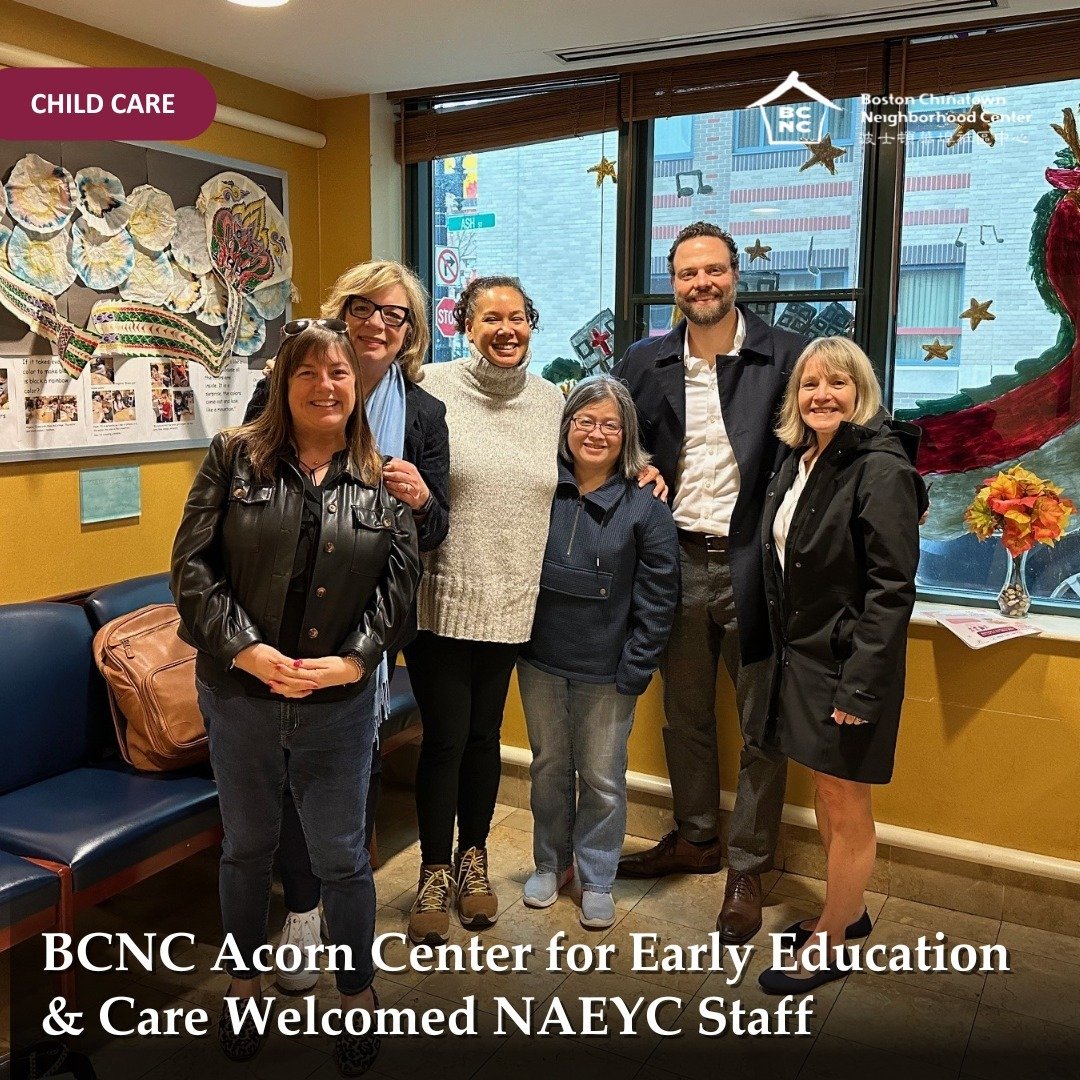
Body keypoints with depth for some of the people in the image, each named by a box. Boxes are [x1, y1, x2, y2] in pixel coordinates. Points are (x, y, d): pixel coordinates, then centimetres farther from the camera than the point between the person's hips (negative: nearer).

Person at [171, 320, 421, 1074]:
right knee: (248, 847, 18)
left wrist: (354, 659, -13)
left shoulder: (381, 480, 1)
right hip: (240, 696, 0)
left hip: (339, 702, 0)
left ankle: (358, 992, 34)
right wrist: (245, 649, -15)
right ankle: (244, 982, 42)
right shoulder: (235, 458, -1)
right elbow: (193, 564, -6)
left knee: (342, 857, 11)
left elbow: (400, 580, -2)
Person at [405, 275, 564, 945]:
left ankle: (473, 861, 36)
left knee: (484, 735, 16)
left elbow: (567, 484, 20)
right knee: (444, 738, 5)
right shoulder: (433, 389, -8)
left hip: (512, 605, 4)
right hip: (443, 603, -3)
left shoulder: (551, 402, 6)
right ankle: (435, 874, 26)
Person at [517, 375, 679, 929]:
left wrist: (635, 668, -9)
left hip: (606, 669, -2)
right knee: (549, 766, 18)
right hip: (540, 659, 3)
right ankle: (551, 862, 38)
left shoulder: (645, 504, -9)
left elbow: (658, 594, -7)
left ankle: (596, 878, 29)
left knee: (602, 777, 9)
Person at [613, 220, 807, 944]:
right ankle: (696, 838, 37)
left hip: (753, 561, -3)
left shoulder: (785, 356, -6)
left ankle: (748, 868, 22)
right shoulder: (644, 364, 5)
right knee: (684, 713, 17)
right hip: (678, 560, 4)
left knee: (762, 722, 6)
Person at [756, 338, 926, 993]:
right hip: (801, 658, 8)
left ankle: (830, 946, 23)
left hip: (846, 666, -8)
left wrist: (860, 687, -21)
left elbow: (892, 590, -19)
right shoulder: (800, 462, 8)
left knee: (845, 804, 6)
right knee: (826, 796, 19)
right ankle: (849, 912, 38)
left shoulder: (881, 470, -17)